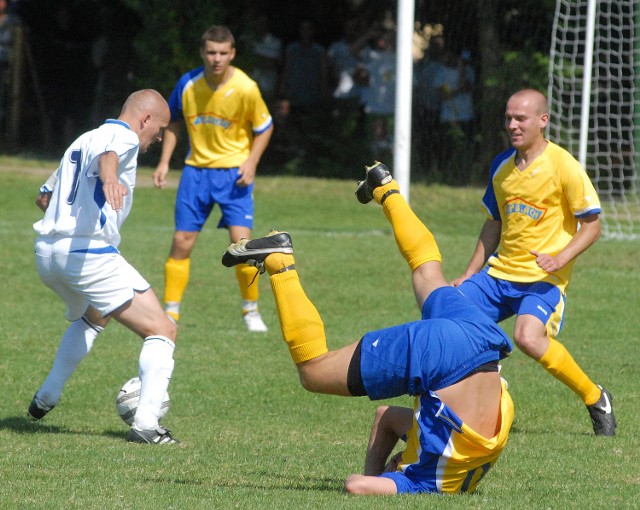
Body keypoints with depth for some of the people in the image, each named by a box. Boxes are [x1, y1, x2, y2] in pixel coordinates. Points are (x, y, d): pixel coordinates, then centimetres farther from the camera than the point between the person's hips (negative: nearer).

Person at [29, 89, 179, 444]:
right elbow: (107, 155, -29)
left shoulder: (83, 140, 24)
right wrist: (110, 178, -51)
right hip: (89, 253, -9)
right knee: (162, 331, -6)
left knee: (91, 318, 38)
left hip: (46, 252, 9)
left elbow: (44, 197, 33)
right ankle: (146, 424, -20)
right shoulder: (123, 136, -2)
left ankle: (46, 398, 36)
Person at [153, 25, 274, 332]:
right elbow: (174, 123, 11)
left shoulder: (246, 88, -15)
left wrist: (251, 162, -13)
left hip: (233, 171, -3)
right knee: (181, 243, 1)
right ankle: (171, 312, 12)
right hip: (196, 169, 3)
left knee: (241, 240, -14)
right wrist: (165, 161, 3)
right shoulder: (188, 85, -7)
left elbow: (264, 128, -1)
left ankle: (251, 311, 4)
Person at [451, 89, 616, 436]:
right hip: (499, 272, 7)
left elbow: (591, 225, -8)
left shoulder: (563, 166, -10)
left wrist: (561, 258, -23)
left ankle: (594, 398, -10)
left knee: (529, 336, -31)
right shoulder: (502, 166, 9)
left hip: (544, 278, -7)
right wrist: (469, 276, 18)